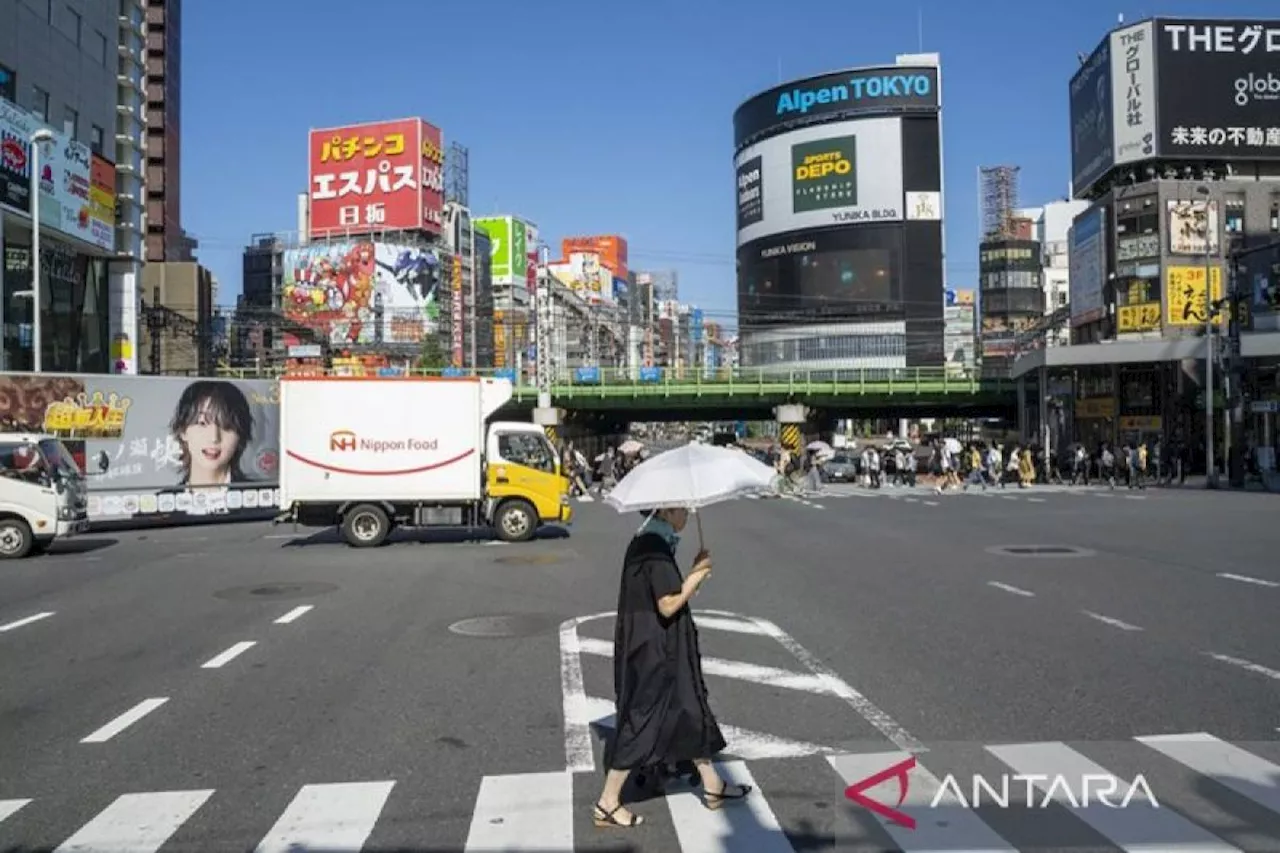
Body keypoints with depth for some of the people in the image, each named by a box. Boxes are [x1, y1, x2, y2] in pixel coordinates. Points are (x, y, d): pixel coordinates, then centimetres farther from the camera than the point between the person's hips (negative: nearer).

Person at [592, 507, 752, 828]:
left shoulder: (644, 543, 8)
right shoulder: (656, 549, -22)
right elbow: (668, 605, -25)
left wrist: (695, 574, 3)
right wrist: (698, 572, -16)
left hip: (654, 647, 10)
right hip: (653, 651, -10)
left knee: (689, 711, 18)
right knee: (641, 721, 0)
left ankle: (712, 787, 31)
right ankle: (607, 804, 13)